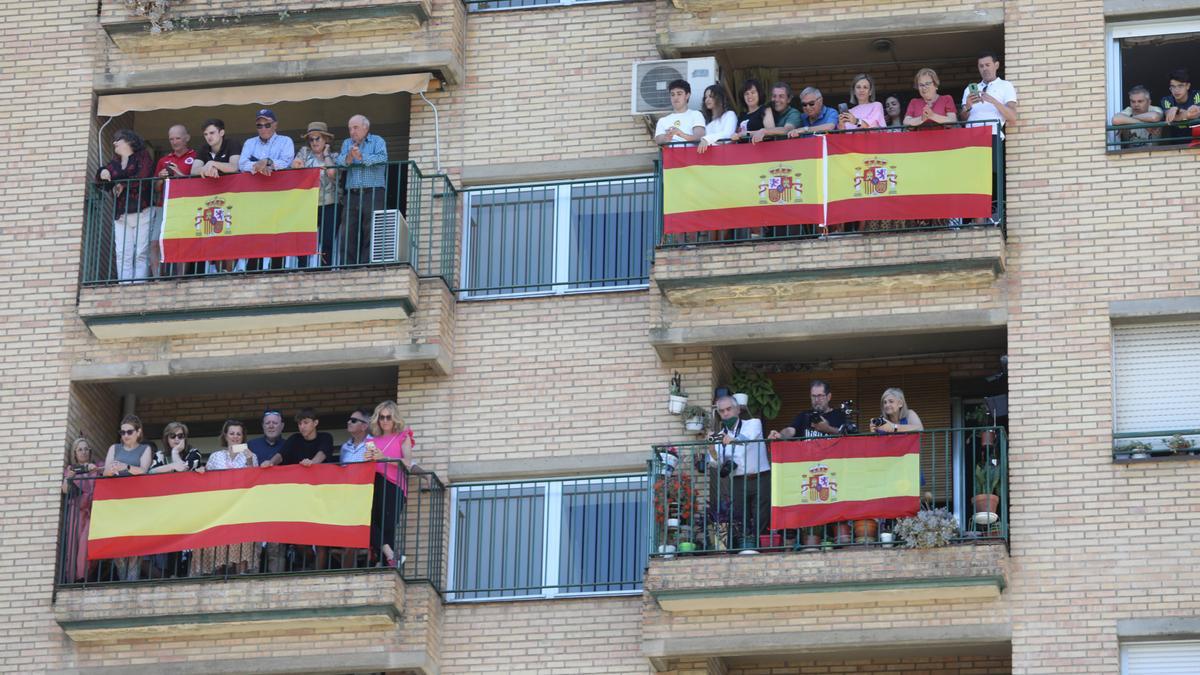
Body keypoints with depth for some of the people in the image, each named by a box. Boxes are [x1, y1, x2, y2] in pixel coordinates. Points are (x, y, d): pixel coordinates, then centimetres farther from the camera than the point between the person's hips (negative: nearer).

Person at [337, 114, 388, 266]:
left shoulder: (377, 141, 9)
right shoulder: (347, 143, 21)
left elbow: (382, 158, -11)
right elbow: (340, 161, 2)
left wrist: (361, 157, -18)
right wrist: (348, 157, -19)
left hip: (373, 192, -4)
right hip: (352, 195, 4)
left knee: (371, 233, -9)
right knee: (348, 234, -2)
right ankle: (349, 267, -1)